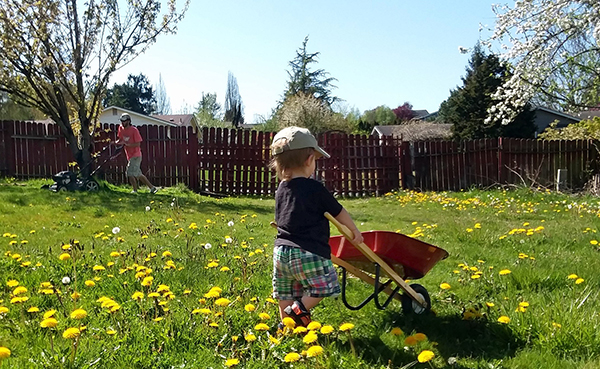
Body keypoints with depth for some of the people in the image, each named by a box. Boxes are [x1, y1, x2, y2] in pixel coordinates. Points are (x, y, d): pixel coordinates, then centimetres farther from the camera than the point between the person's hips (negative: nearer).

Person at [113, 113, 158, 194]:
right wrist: (117, 142, -4)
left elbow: (137, 144, -15)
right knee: (138, 174, 11)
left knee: (130, 173, -10)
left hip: (135, 156, -8)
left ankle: (135, 191, 3)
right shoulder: (121, 128, 6)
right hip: (130, 156, 8)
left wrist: (126, 144, -23)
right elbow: (120, 140, 16)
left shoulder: (134, 130, -13)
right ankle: (152, 187, 18)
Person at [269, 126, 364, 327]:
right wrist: (355, 231, 17)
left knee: (286, 296, 17)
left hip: (281, 250, 7)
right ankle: (299, 309, -8)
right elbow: (339, 212, 4)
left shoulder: (281, 190, 10)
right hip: (308, 252, -7)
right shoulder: (315, 189, -7)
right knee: (324, 286, 6)